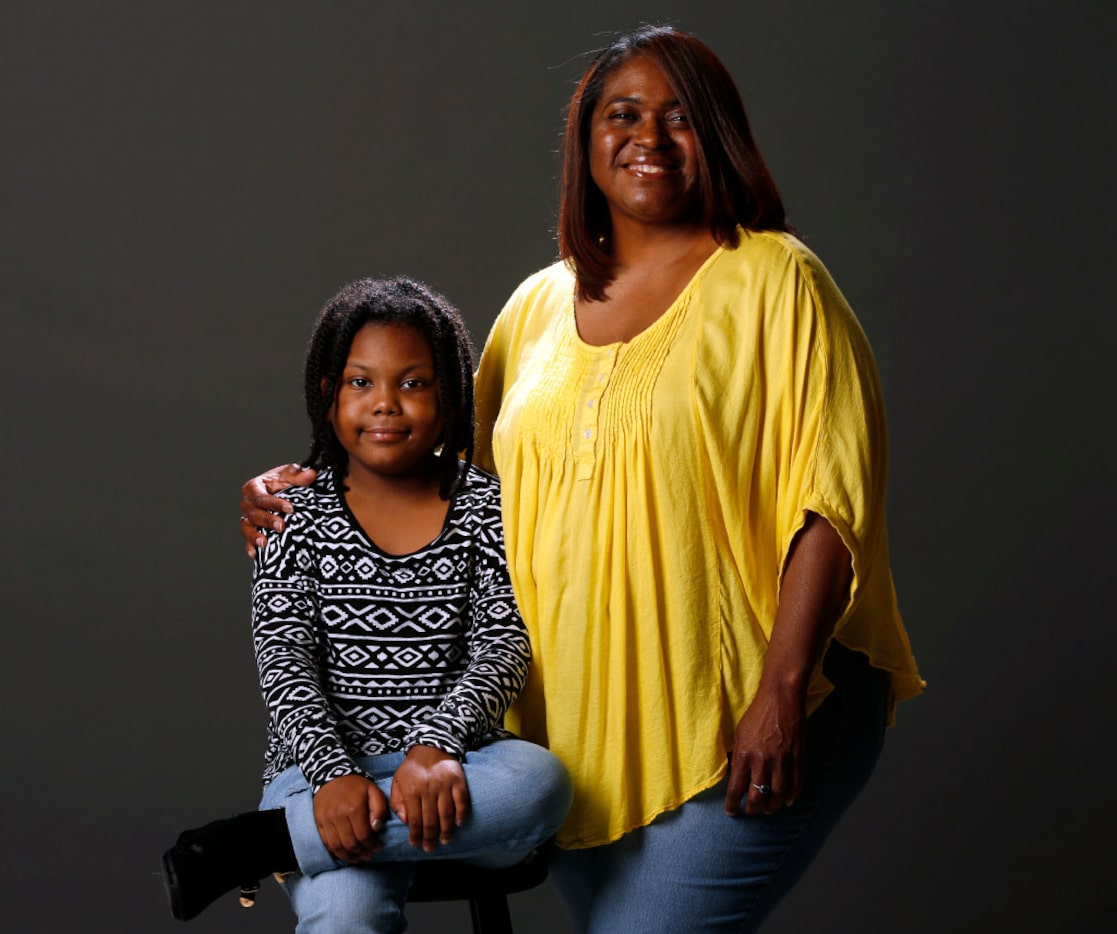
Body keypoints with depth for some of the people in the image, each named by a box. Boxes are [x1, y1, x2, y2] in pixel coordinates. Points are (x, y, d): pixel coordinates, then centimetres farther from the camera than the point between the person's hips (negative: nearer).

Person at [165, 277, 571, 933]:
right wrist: (335, 773, -21)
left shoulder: (485, 509, 6)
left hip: (449, 768, 4)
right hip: (327, 764, -3)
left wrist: (437, 745, -23)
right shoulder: (297, 514, 5)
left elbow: (504, 643, -4)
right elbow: (284, 659, -3)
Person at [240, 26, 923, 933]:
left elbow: (833, 500, -10)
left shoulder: (772, 279, -3)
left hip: (742, 729, -5)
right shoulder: (540, 304, 13)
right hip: (579, 727, 5)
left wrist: (782, 692, -17)